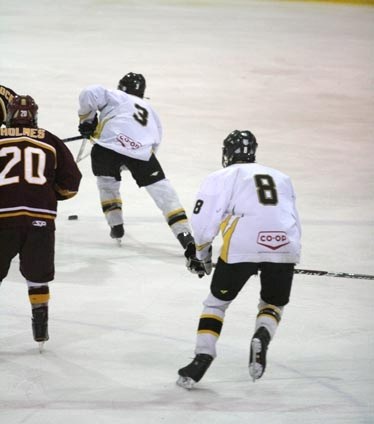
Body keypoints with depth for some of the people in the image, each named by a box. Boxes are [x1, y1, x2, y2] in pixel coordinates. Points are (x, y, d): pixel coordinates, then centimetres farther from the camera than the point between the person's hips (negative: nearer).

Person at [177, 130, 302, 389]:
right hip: (285, 243, 3)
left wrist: (200, 255, 24)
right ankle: (263, 336, -6)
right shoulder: (282, 178, 30)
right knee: (274, 303, 24)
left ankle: (203, 357, 5)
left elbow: (204, 222, 8)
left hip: (242, 245, -3)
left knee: (218, 300, 18)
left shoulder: (221, 178, 17)